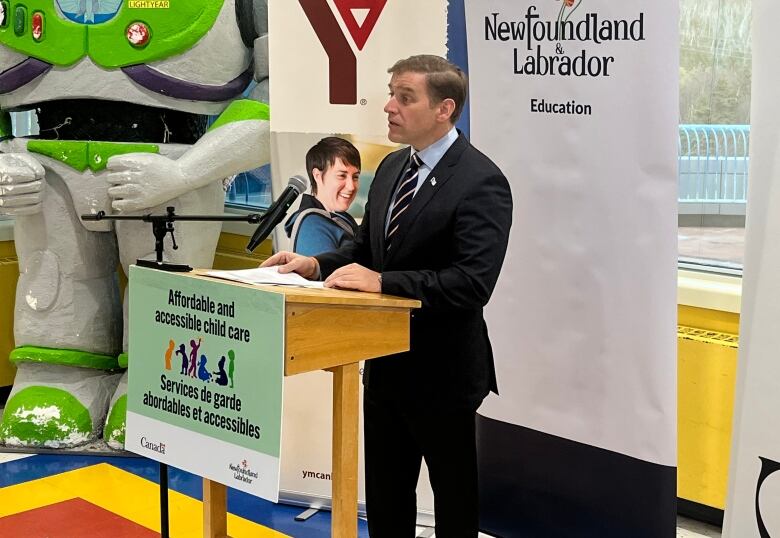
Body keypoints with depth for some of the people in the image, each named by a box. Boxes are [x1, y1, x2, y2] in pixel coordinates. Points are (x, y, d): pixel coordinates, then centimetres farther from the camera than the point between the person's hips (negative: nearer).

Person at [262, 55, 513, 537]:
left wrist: (381, 282, -30)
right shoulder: (392, 167, 7)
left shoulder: (481, 182, -19)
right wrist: (316, 264, -2)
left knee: (455, 496, 12)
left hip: (440, 369, -8)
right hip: (385, 362, 8)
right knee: (384, 496, 19)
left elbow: (472, 283, -28)